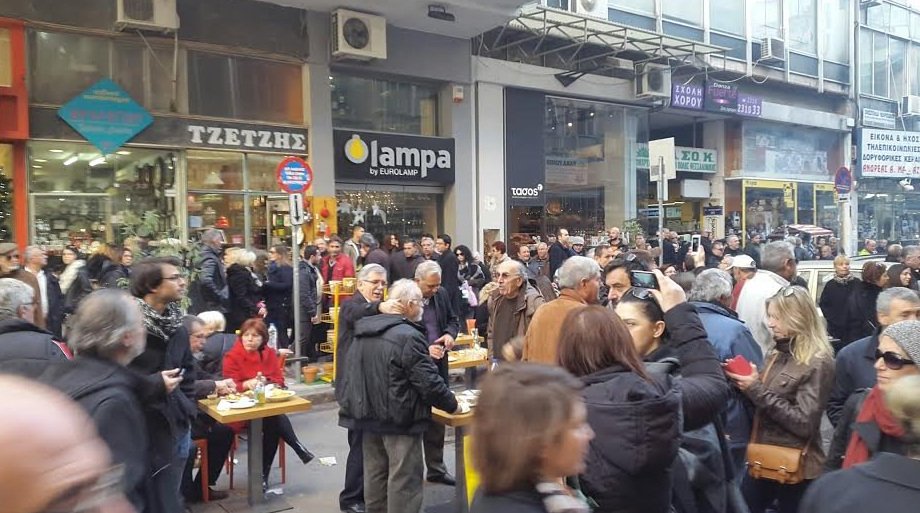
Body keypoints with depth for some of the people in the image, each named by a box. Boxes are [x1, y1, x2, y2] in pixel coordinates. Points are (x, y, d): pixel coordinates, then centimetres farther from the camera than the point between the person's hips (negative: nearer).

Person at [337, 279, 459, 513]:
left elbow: (354, 374, 16)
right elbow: (428, 381, -20)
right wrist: (452, 404, -6)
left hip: (368, 414, 8)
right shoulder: (408, 336, -20)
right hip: (399, 418, -8)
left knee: (375, 473, 18)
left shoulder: (364, 332, 8)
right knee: (404, 477, 1)